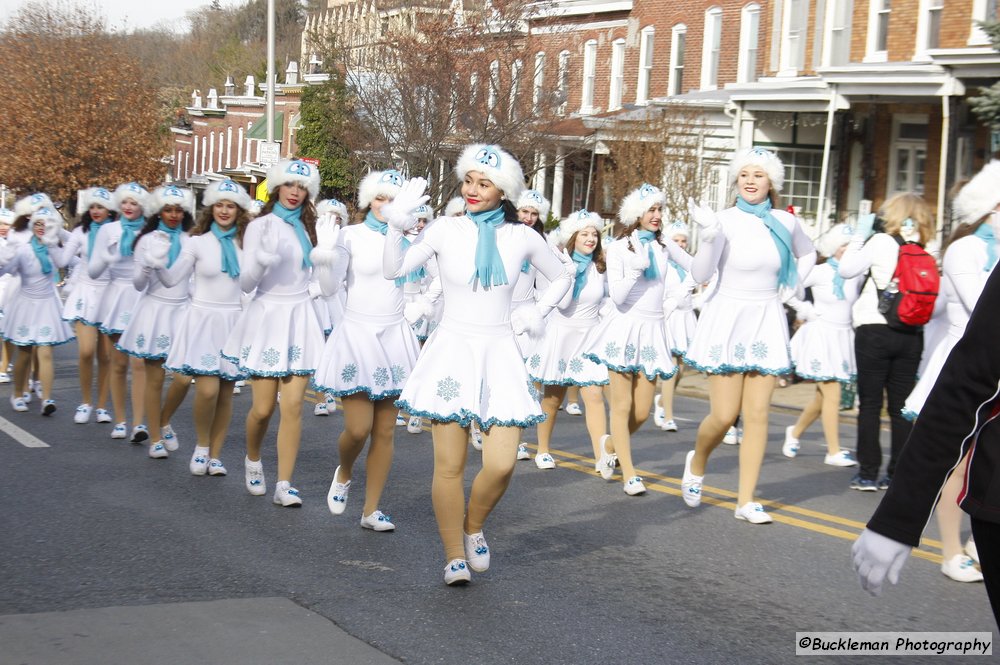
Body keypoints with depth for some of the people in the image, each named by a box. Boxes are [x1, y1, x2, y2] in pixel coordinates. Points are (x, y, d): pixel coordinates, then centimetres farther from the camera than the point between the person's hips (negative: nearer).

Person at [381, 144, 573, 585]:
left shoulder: (521, 237, 4)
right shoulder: (446, 230, -2)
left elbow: (562, 278, 20)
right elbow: (394, 269, -13)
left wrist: (535, 315, 9)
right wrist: (397, 223, -23)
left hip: (499, 354, 1)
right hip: (452, 351, -1)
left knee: (501, 465, -8)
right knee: (449, 464, -2)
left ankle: (473, 526, 22)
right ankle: (454, 556, 12)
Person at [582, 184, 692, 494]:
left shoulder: (665, 245, 6)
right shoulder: (619, 248, -3)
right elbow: (617, 297, -9)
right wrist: (636, 268, -20)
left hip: (652, 330, 4)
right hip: (625, 328, -4)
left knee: (642, 411, 4)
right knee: (622, 406, -3)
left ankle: (610, 444, 32)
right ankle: (629, 473, 5)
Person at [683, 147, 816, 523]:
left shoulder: (785, 222, 3)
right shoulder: (725, 221, -10)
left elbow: (807, 255, 24)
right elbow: (700, 275, -19)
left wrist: (790, 288, 10)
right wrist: (708, 237, -33)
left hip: (766, 323, 4)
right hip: (727, 322, -3)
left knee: (758, 414, 0)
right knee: (724, 415, -5)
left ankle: (746, 500, 7)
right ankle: (696, 462, 27)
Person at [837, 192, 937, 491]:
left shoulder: (881, 242, -6)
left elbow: (846, 269, 1)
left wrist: (859, 236, 7)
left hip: (875, 331, -4)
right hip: (911, 335, 4)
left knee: (870, 404, 2)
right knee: (900, 406, 8)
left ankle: (869, 474, 2)